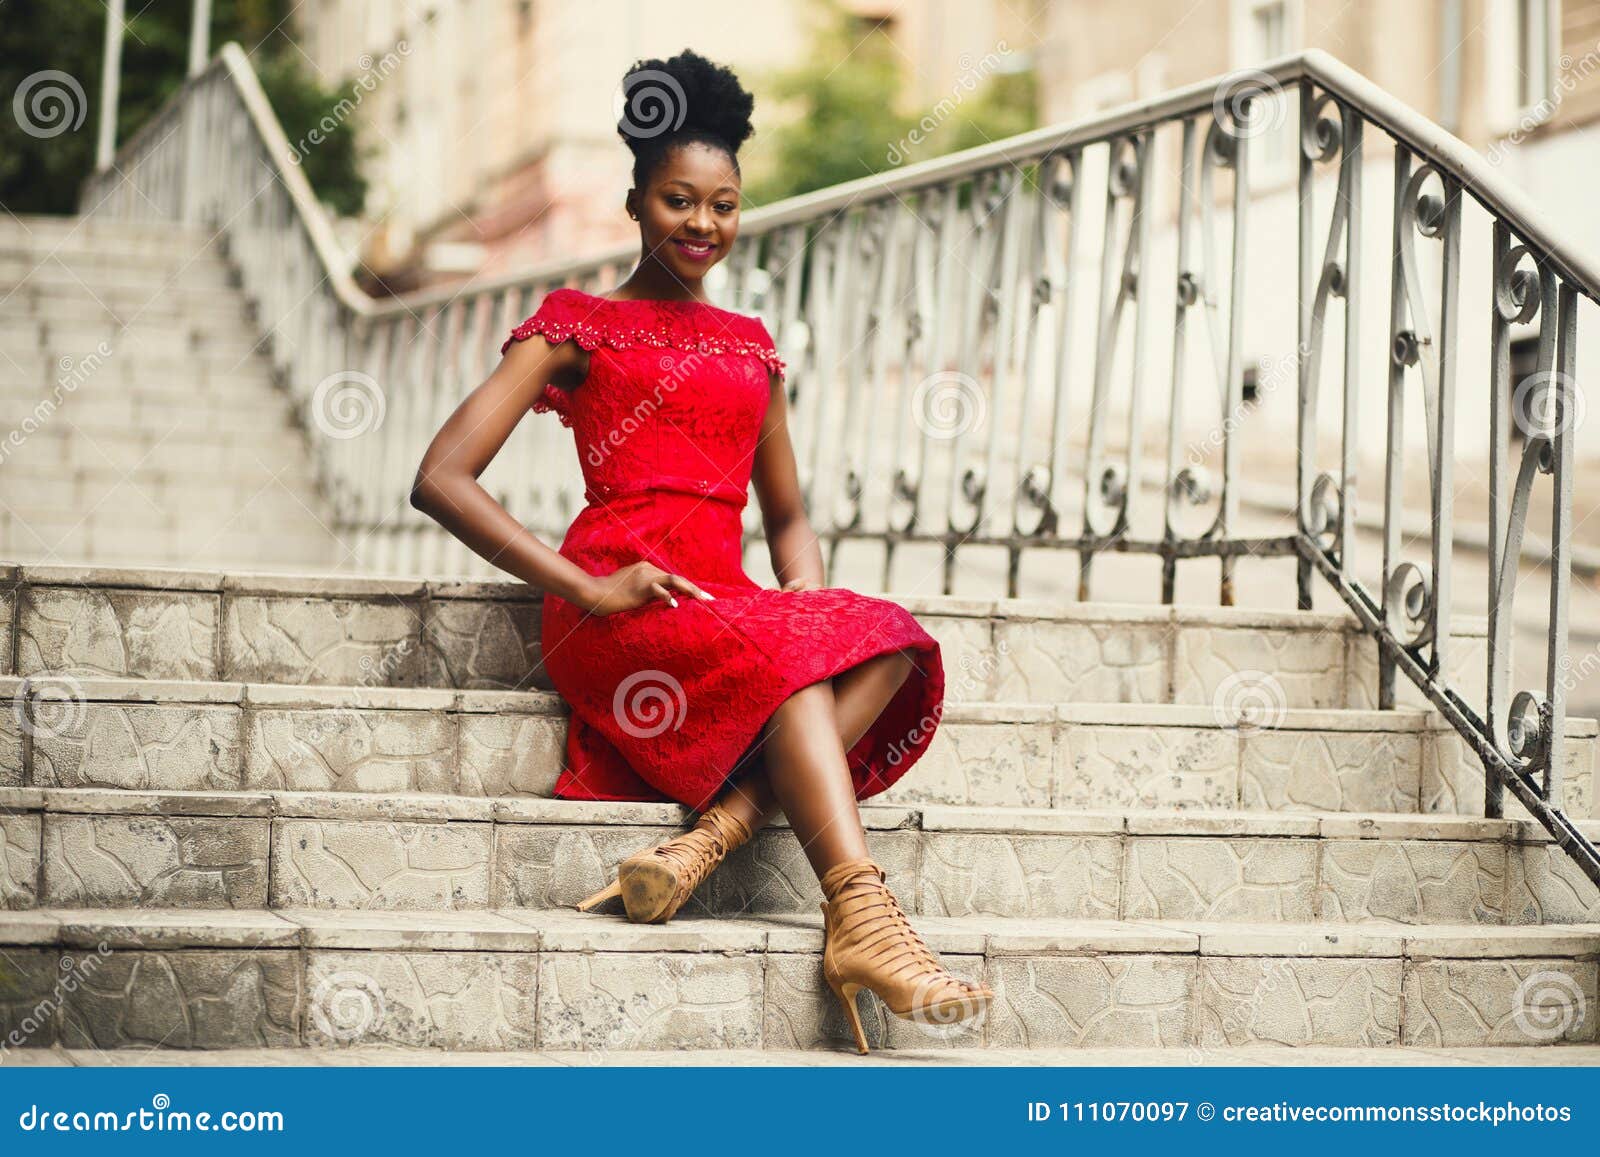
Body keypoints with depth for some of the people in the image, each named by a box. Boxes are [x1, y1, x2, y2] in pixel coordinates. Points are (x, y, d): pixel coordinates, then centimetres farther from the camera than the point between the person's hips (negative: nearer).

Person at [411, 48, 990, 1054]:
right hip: (619, 611, -5)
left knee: (888, 640, -27)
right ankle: (865, 925, -45)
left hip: (728, 599, 5)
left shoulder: (749, 347, 25)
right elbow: (441, 479, -1)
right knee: (785, 660, -35)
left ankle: (713, 838, -42)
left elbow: (788, 513, 29)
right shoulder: (579, 327, 10)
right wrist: (585, 587, -12)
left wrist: (806, 591, 3)